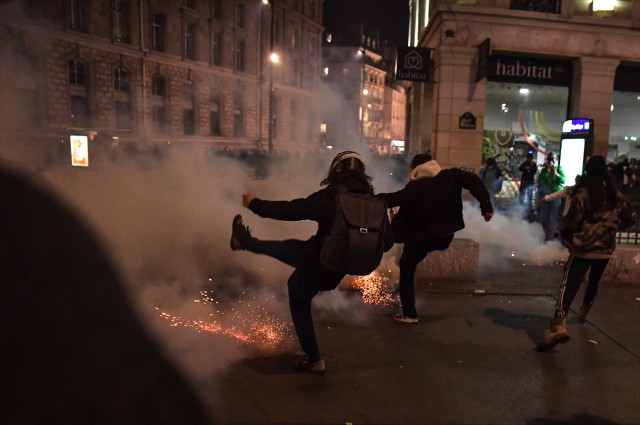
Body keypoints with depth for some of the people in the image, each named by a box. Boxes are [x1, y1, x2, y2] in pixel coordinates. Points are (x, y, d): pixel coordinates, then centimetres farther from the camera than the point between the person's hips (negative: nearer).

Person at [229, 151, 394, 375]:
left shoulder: (329, 197, -21)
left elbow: (291, 210, -15)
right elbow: (387, 241, -3)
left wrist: (255, 204, 0)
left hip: (315, 264, -5)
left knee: (299, 304, 21)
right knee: (289, 247, 23)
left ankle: (314, 360, 34)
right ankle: (245, 242, 46)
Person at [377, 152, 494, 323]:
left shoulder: (415, 187, -10)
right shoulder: (451, 176, 1)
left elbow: (397, 198, -22)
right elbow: (474, 181, -9)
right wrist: (486, 206, -11)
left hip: (420, 237, -4)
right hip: (445, 237, 5)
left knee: (406, 270, 8)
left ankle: (409, 314, 6)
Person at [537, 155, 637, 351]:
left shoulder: (582, 195, -12)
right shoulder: (616, 195, 3)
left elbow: (572, 222, -12)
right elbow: (631, 217, 11)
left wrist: (564, 236, 6)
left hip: (583, 247, -5)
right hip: (605, 248, 6)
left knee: (569, 285, -10)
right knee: (594, 282, 26)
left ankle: (559, 326, -26)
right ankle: (584, 311, 48)